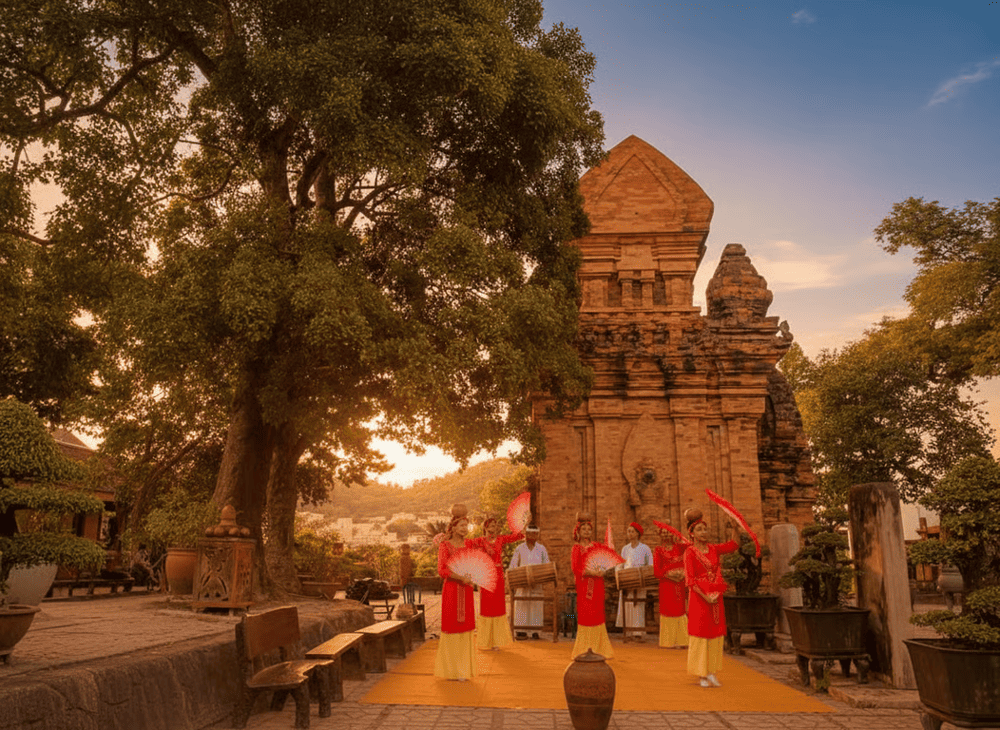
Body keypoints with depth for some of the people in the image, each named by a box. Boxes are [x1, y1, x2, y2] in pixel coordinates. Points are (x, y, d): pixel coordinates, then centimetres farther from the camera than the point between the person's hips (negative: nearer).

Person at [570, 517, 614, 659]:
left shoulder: (597, 546, 13)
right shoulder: (577, 548, 3)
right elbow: (575, 569, -5)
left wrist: (602, 571, -11)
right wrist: (590, 572, -18)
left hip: (597, 584, 3)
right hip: (584, 584, -3)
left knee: (597, 614, 2)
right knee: (585, 614, -4)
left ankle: (597, 648, 9)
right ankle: (584, 649, 3)